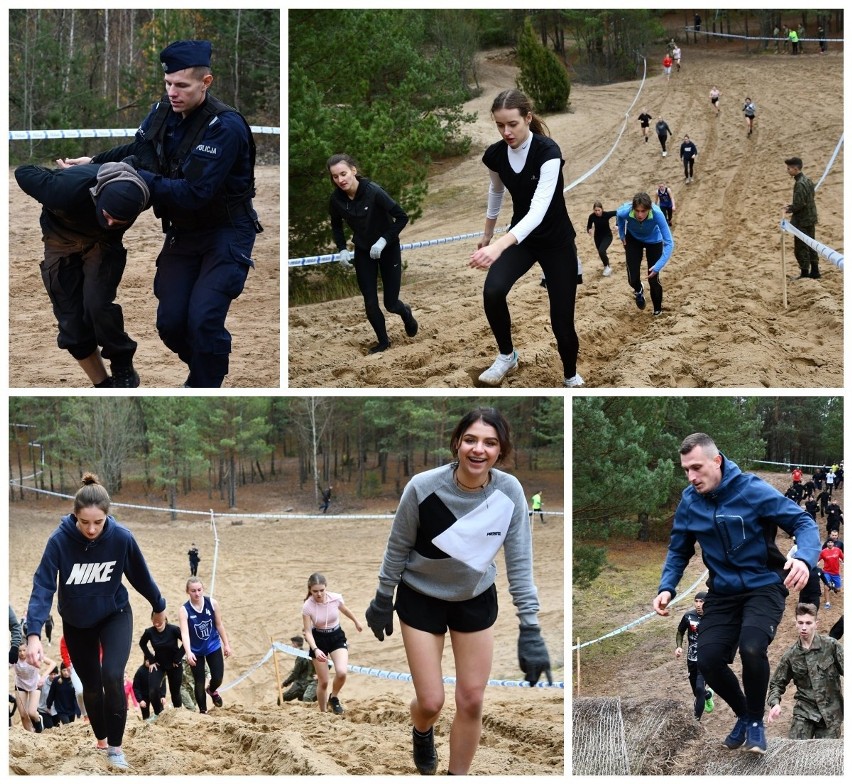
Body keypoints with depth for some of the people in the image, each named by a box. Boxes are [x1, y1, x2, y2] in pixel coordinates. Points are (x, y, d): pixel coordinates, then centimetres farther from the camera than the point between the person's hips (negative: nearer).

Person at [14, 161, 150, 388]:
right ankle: (105, 388, 12)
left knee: (97, 304, -23)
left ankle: (123, 369, -2)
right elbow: (23, 172, -22)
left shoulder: (142, 197, -32)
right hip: (62, 242, 0)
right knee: (72, 324, -3)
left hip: (103, 243, 0)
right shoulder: (69, 190, -42)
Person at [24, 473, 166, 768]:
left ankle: (115, 748, -6)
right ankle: (101, 742, 34)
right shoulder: (60, 540, -27)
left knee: (112, 676, -20)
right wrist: (34, 633, -40)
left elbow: (140, 576, -6)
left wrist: (159, 606, 9)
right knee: (91, 685, 11)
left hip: (115, 615, -1)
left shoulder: (121, 538, -24)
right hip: (76, 623, 1)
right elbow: (43, 587, -29)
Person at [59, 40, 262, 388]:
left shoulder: (225, 127, -25)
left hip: (226, 232, -6)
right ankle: (203, 372, 29)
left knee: (203, 318, -18)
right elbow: (136, 149, 17)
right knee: (170, 321, 2)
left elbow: (195, 193, -31)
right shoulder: (163, 112, -4)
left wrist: (137, 178, -29)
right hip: (182, 231, 6)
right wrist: (94, 162, 4)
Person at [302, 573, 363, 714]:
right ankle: (323, 712, 23)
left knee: (341, 672, -22)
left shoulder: (336, 598, -16)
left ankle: (334, 697, 9)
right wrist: (315, 649, -33)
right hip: (319, 640, -1)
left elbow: (344, 609, 8)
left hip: (337, 636, 1)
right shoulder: (307, 607, -21)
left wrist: (356, 622, 25)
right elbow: (308, 631, -18)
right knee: (323, 682, 1)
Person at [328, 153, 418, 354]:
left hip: (387, 248, -3)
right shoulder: (336, 200, -14)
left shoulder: (373, 192, -28)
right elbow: (336, 226, 6)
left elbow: (402, 217, -21)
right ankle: (383, 342, 21)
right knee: (370, 303, -1)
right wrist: (342, 249, -7)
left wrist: (383, 240, -27)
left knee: (390, 304, 1)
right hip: (363, 251, 3)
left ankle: (406, 313, 38)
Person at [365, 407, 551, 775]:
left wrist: (530, 628, -17)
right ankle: (422, 733, 40)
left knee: (472, 701, 5)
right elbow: (398, 548, -11)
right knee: (431, 701, 1)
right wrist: (382, 602, -1)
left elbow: (519, 562, -14)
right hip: (421, 598, -2)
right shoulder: (423, 487, -28)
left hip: (477, 600, 2)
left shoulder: (510, 491, -21)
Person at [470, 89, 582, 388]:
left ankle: (572, 378, 27)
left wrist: (499, 246, -54)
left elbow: (538, 210, -40)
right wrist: (487, 236, 24)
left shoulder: (548, 151, -29)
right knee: (492, 292, -25)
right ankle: (507, 356, -2)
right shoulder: (495, 154, -12)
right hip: (520, 238, 4)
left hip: (557, 241, -4)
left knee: (562, 321, -1)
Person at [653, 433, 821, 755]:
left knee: (751, 649, -29)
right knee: (708, 659, -12)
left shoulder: (753, 490, -16)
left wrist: (804, 559, -35)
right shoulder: (689, 502, -2)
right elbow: (678, 550, 10)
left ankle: (756, 722, 0)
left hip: (763, 586, -4)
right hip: (723, 592, 5)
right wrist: (667, 588, -7)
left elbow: (804, 523, -15)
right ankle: (743, 715, 20)